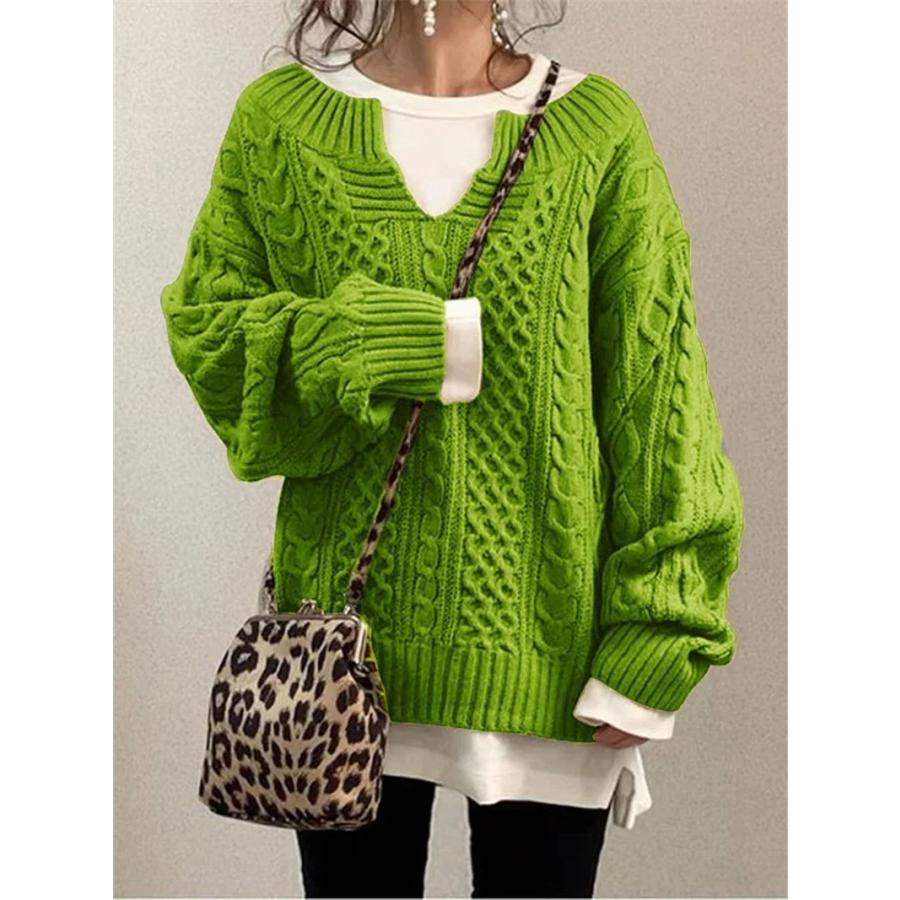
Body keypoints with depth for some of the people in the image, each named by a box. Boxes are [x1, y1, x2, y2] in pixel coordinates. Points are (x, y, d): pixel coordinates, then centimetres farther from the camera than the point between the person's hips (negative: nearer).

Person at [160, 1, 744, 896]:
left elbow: (657, 391, -2)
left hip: (546, 649, 0)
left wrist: (655, 632, -6)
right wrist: (377, 348, -14)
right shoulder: (281, 120, 3)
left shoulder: (598, 127, 0)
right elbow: (205, 331, 4)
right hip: (350, 639, 1)